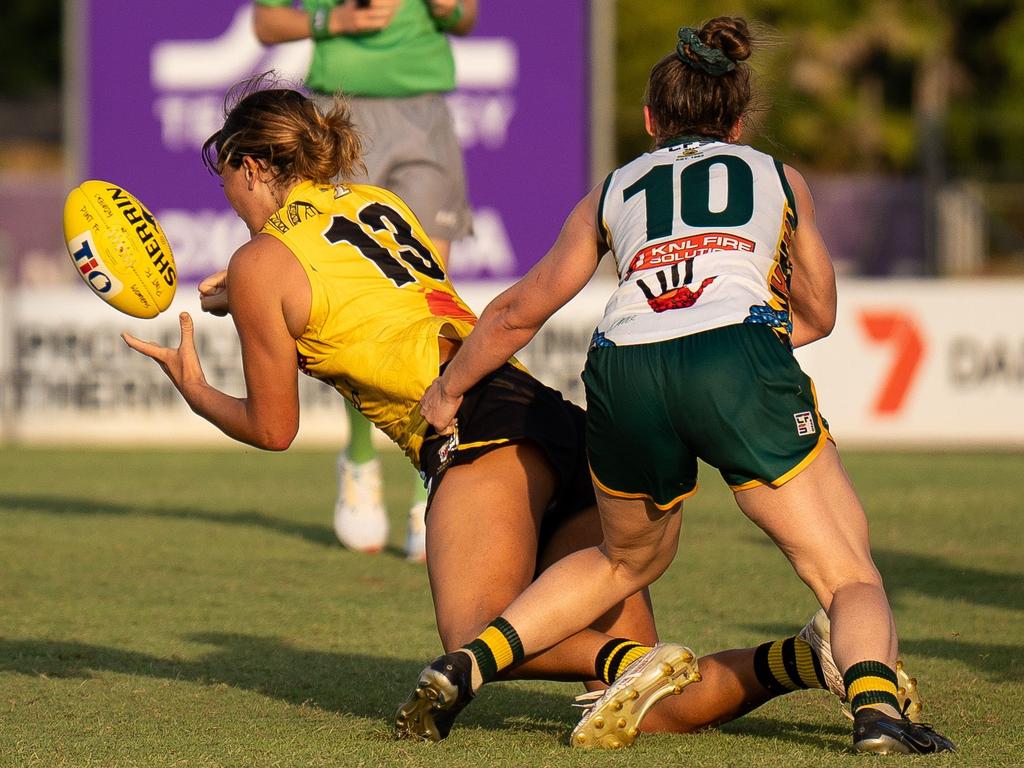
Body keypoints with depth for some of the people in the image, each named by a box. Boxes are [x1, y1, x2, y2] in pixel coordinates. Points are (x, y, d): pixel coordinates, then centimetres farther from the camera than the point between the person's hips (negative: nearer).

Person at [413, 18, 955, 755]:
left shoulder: (613, 190, 29)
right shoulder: (781, 179, 28)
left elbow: (520, 312, 32)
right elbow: (819, 314, 37)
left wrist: (447, 392, 46)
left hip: (623, 375, 3)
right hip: (743, 361, -3)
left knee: (628, 559, 30)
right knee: (849, 575, 2)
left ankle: (469, 664, 20)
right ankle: (874, 695, -28)